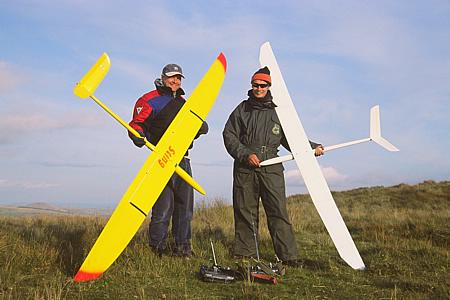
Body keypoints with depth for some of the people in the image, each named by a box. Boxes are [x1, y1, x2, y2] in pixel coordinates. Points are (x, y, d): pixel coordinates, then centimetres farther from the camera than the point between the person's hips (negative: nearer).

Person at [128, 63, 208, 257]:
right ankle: (157, 248, 3)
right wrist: (137, 134, -26)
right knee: (163, 206, -9)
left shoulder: (183, 103, 22)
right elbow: (136, 123, -4)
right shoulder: (151, 100, 0)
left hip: (182, 159, 7)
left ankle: (182, 247, 18)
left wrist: (200, 127, 5)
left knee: (185, 205, 9)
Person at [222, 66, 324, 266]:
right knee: (244, 212, 5)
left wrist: (311, 147, 5)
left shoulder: (278, 110, 12)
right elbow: (229, 135, 6)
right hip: (244, 167, 1)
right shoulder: (242, 109, 11)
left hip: (271, 167, 0)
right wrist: (245, 154, -7)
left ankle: (288, 256, -3)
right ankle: (243, 255, 15)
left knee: (278, 211, -6)